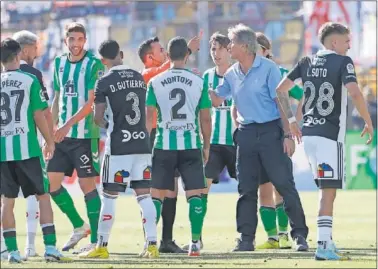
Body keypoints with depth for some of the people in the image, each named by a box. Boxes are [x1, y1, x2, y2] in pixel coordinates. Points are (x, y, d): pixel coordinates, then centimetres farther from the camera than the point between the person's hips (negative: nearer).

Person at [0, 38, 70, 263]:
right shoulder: (30, 80, -4)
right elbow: (38, 115, -5)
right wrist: (50, 141, 7)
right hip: (27, 147, -3)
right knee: (43, 196, 5)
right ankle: (50, 247, -2)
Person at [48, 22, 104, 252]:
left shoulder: (94, 65, -9)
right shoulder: (59, 63, 11)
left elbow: (91, 102, -15)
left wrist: (67, 126, -22)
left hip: (85, 135, -7)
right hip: (62, 136, 7)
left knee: (88, 185, -4)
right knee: (51, 182, 5)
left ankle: (95, 240, 2)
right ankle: (79, 227, 22)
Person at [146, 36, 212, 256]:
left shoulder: (155, 83, 0)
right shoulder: (199, 82, 0)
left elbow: (149, 117, 0)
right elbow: (206, 118, 3)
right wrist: (207, 146, 14)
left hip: (163, 146, 1)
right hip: (191, 145, -1)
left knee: (156, 194, 9)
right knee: (195, 194, 3)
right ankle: (195, 243, -3)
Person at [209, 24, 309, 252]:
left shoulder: (268, 68, -7)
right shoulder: (232, 74, 10)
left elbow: (280, 101, -8)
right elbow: (217, 100, 17)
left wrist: (287, 135, -12)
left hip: (270, 131, -6)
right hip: (246, 134, 6)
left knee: (285, 185, -7)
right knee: (247, 189, 5)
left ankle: (300, 235, -4)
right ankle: (246, 239, 10)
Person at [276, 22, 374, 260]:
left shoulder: (307, 62, 12)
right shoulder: (343, 62, -6)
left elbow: (280, 90, 12)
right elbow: (355, 93, -20)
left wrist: (291, 120, 20)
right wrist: (368, 123, -9)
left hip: (309, 133, 7)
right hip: (330, 135, -7)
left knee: (326, 189, 16)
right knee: (329, 191, -6)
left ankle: (327, 240, 16)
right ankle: (323, 245, -12)